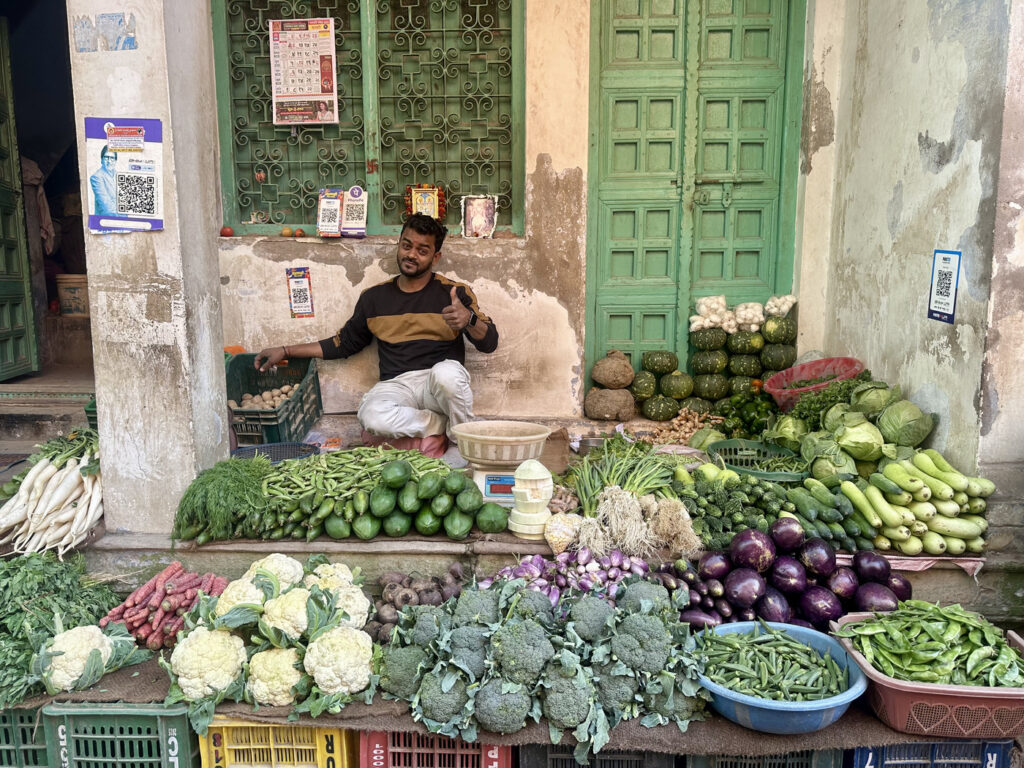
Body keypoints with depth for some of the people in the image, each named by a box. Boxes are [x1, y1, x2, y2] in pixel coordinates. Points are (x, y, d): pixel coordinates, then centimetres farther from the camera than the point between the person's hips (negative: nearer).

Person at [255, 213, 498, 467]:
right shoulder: (374, 298, 15)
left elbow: (489, 343, -2)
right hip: (396, 385, 2)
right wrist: (286, 351, 21)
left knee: (447, 372, -39)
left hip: (440, 382, -2)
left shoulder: (454, 292, 5)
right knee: (372, 416, -33)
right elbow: (344, 343, 25)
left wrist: (469, 319, -24)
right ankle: (454, 424, -12)